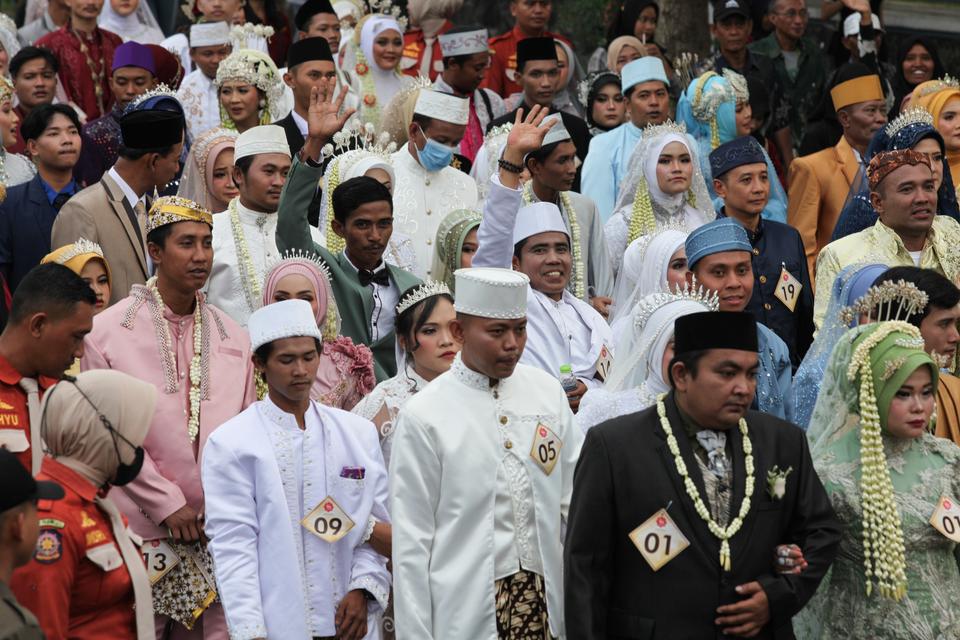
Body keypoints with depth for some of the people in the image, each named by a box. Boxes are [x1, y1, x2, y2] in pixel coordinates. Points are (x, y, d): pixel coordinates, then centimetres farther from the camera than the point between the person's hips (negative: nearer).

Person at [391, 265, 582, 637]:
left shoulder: (548, 393, 4)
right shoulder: (423, 417, -8)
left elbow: (573, 500, 9)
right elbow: (411, 540, -6)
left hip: (544, 597, 4)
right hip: (467, 607, -4)